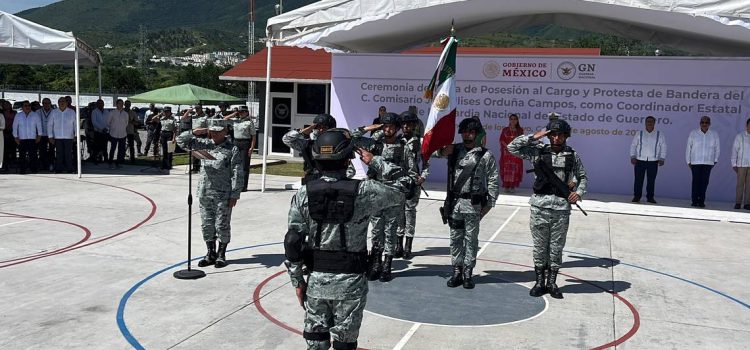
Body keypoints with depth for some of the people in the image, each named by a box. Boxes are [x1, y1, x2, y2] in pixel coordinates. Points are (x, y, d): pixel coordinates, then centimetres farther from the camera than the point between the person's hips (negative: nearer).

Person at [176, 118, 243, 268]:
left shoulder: (232, 149, -6)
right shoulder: (203, 144, 8)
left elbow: (237, 174, -8)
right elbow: (181, 140, 12)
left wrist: (234, 194, -12)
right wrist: (195, 132, -4)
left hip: (223, 195, -5)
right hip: (204, 193, 5)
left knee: (222, 225, 5)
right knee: (207, 225, 11)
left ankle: (221, 255, 19)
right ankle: (210, 253, 25)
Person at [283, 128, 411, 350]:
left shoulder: (303, 194, -5)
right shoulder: (363, 192, -13)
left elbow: (292, 242, -4)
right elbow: (403, 185, 2)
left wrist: (297, 281, 6)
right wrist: (375, 162, 12)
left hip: (316, 279, 2)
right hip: (350, 281, -2)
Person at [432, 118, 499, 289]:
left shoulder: (486, 155, -3)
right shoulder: (454, 149, 6)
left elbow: (493, 181, -2)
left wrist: (489, 203, -7)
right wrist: (442, 151, -12)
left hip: (473, 204, -3)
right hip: (454, 202, 3)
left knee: (471, 239, 5)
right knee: (455, 238, 10)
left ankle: (468, 273, 15)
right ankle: (457, 271, 19)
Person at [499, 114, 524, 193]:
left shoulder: (520, 130, 8)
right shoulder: (505, 130, 8)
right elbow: (501, 140, 3)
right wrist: (507, 146, -13)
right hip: (506, 152, 0)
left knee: (515, 168, -4)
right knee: (506, 168, -3)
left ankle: (513, 186, 0)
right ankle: (506, 186, 1)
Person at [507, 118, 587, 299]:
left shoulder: (573, 155, 7)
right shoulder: (538, 151, 3)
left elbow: (583, 177, 17)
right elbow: (512, 147, -2)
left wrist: (579, 192, -1)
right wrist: (534, 137, -6)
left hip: (562, 207, 1)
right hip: (540, 205, -1)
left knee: (557, 247, 7)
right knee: (539, 245, 6)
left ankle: (552, 282, 20)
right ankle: (540, 282, 17)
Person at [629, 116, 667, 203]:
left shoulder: (660, 135, 9)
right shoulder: (639, 134, 8)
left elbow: (663, 147, 8)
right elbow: (633, 145, 8)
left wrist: (662, 159, -1)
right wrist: (633, 156, -2)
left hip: (653, 162, 0)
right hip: (640, 161, 0)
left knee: (651, 181, 3)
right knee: (638, 180, -2)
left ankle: (650, 197, 12)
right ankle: (636, 197, 6)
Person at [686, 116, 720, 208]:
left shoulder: (714, 134, 6)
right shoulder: (693, 133, 3)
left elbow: (717, 148, 12)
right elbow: (688, 148, 6)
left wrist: (715, 160, 8)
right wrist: (688, 161, 5)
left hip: (708, 162, 1)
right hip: (695, 162, -1)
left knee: (704, 182, 1)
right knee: (696, 182, -3)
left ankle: (701, 201, 8)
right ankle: (694, 201, 4)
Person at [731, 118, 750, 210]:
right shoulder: (740, 136, -1)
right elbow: (734, 150, -1)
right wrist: (734, 164, -5)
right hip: (742, 164, -2)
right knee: (740, 184, -1)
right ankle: (738, 203, 4)